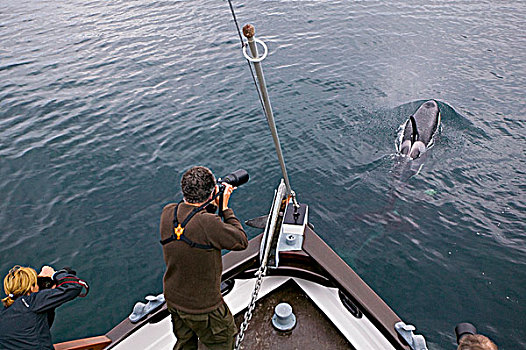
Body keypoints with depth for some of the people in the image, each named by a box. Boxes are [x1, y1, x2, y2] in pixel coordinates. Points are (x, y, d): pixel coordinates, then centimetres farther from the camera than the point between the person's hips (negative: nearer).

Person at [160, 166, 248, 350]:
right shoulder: (208, 223, -33)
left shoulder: (168, 212, -12)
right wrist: (225, 208, -14)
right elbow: (242, 242, -19)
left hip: (173, 298, 6)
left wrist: (212, 205, -2)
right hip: (202, 306, -6)